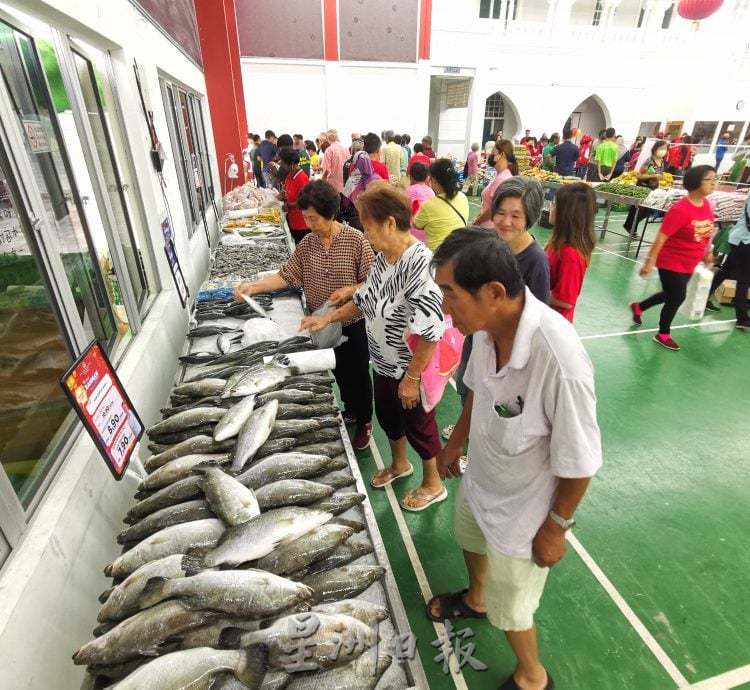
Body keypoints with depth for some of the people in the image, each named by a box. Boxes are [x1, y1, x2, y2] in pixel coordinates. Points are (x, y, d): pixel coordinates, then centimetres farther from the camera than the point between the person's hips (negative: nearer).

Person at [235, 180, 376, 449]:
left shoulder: (356, 240, -16)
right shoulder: (307, 243, -3)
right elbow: (286, 275, -4)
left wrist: (349, 290, -29)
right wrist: (254, 286, -16)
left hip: (353, 323, -4)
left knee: (358, 373, 11)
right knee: (338, 371, 22)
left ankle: (365, 422, 33)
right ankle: (350, 410, 46)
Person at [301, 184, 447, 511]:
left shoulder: (419, 264, -29)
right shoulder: (383, 257, -1)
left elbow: (429, 331, -29)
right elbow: (365, 299, 13)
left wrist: (412, 377, -23)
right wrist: (329, 318, 6)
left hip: (411, 370, -8)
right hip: (383, 364, 8)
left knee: (419, 425, 13)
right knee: (387, 416, 25)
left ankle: (433, 484, 40)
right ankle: (399, 464, 54)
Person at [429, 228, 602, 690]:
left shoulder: (561, 362, -40)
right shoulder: (489, 324, -19)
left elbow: (579, 461, -25)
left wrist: (556, 526, -11)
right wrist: (456, 442, 13)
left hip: (523, 507, -6)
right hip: (480, 478, 7)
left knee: (509, 606, 18)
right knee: (471, 539, 33)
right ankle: (476, 599, 69)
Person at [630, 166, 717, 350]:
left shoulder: (706, 204, 0)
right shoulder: (680, 210, -25)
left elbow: (707, 230, 15)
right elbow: (661, 238, -24)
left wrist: (708, 252, 20)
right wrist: (649, 262, -24)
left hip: (688, 264, 8)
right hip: (671, 263, -8)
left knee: (671, 295, 21)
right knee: (677, 298, 2)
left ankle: (638, 307, 44)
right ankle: (663, 335, 23)